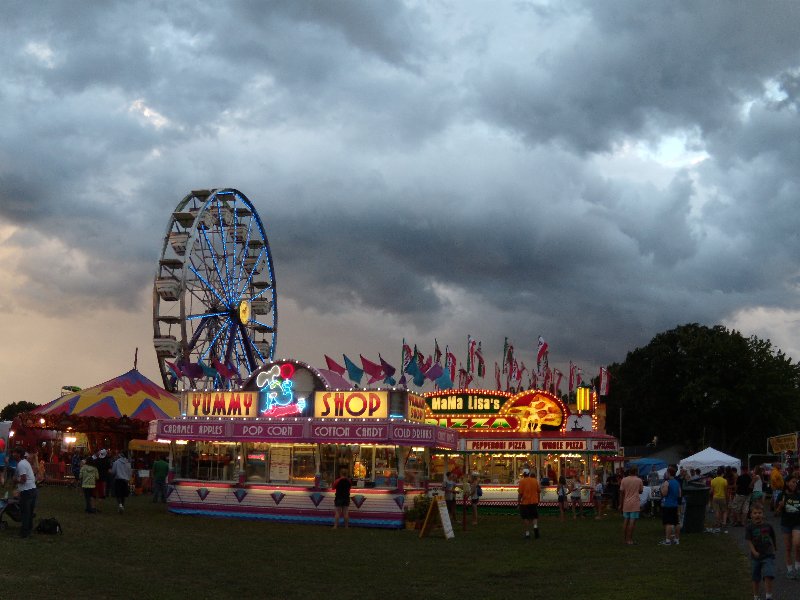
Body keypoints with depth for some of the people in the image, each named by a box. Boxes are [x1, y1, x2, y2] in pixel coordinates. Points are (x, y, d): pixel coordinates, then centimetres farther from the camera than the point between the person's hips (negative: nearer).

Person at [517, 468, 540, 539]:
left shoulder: (522, 481, -9)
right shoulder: (535, 480, 5)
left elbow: (520, 493, -12)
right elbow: (539, 491, 10)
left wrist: (518, 502, -3)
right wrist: (538, 501, 21)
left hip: (525, 502, -3)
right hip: (534, 502, 3)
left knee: (526, 518, 6)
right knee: (534, 516, 13)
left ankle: (527, 533, 6)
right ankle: (535, 526, -15)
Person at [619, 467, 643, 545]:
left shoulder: (624, 480, 2)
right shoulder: (639, 480, -2)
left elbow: (621, 493, 3)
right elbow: (640, 491, 10)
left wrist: (620, 504, 9)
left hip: (626, 503, 3)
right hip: (634, 504, -3)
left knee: (625, 521, 14)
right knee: (632, 521, -4)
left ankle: (624, 539, 19)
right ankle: (629, 539, -7)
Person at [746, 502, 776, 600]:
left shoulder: (768, 526, -1)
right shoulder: (750, 528, -5)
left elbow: (773, 539, 13)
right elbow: (749, 541, -9)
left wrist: (773, 549, 19)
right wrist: (754, 552, -22)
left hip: (768, 556, 0)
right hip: (755, 556, 0)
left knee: (768, 576, -16)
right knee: (756, 579, 11)